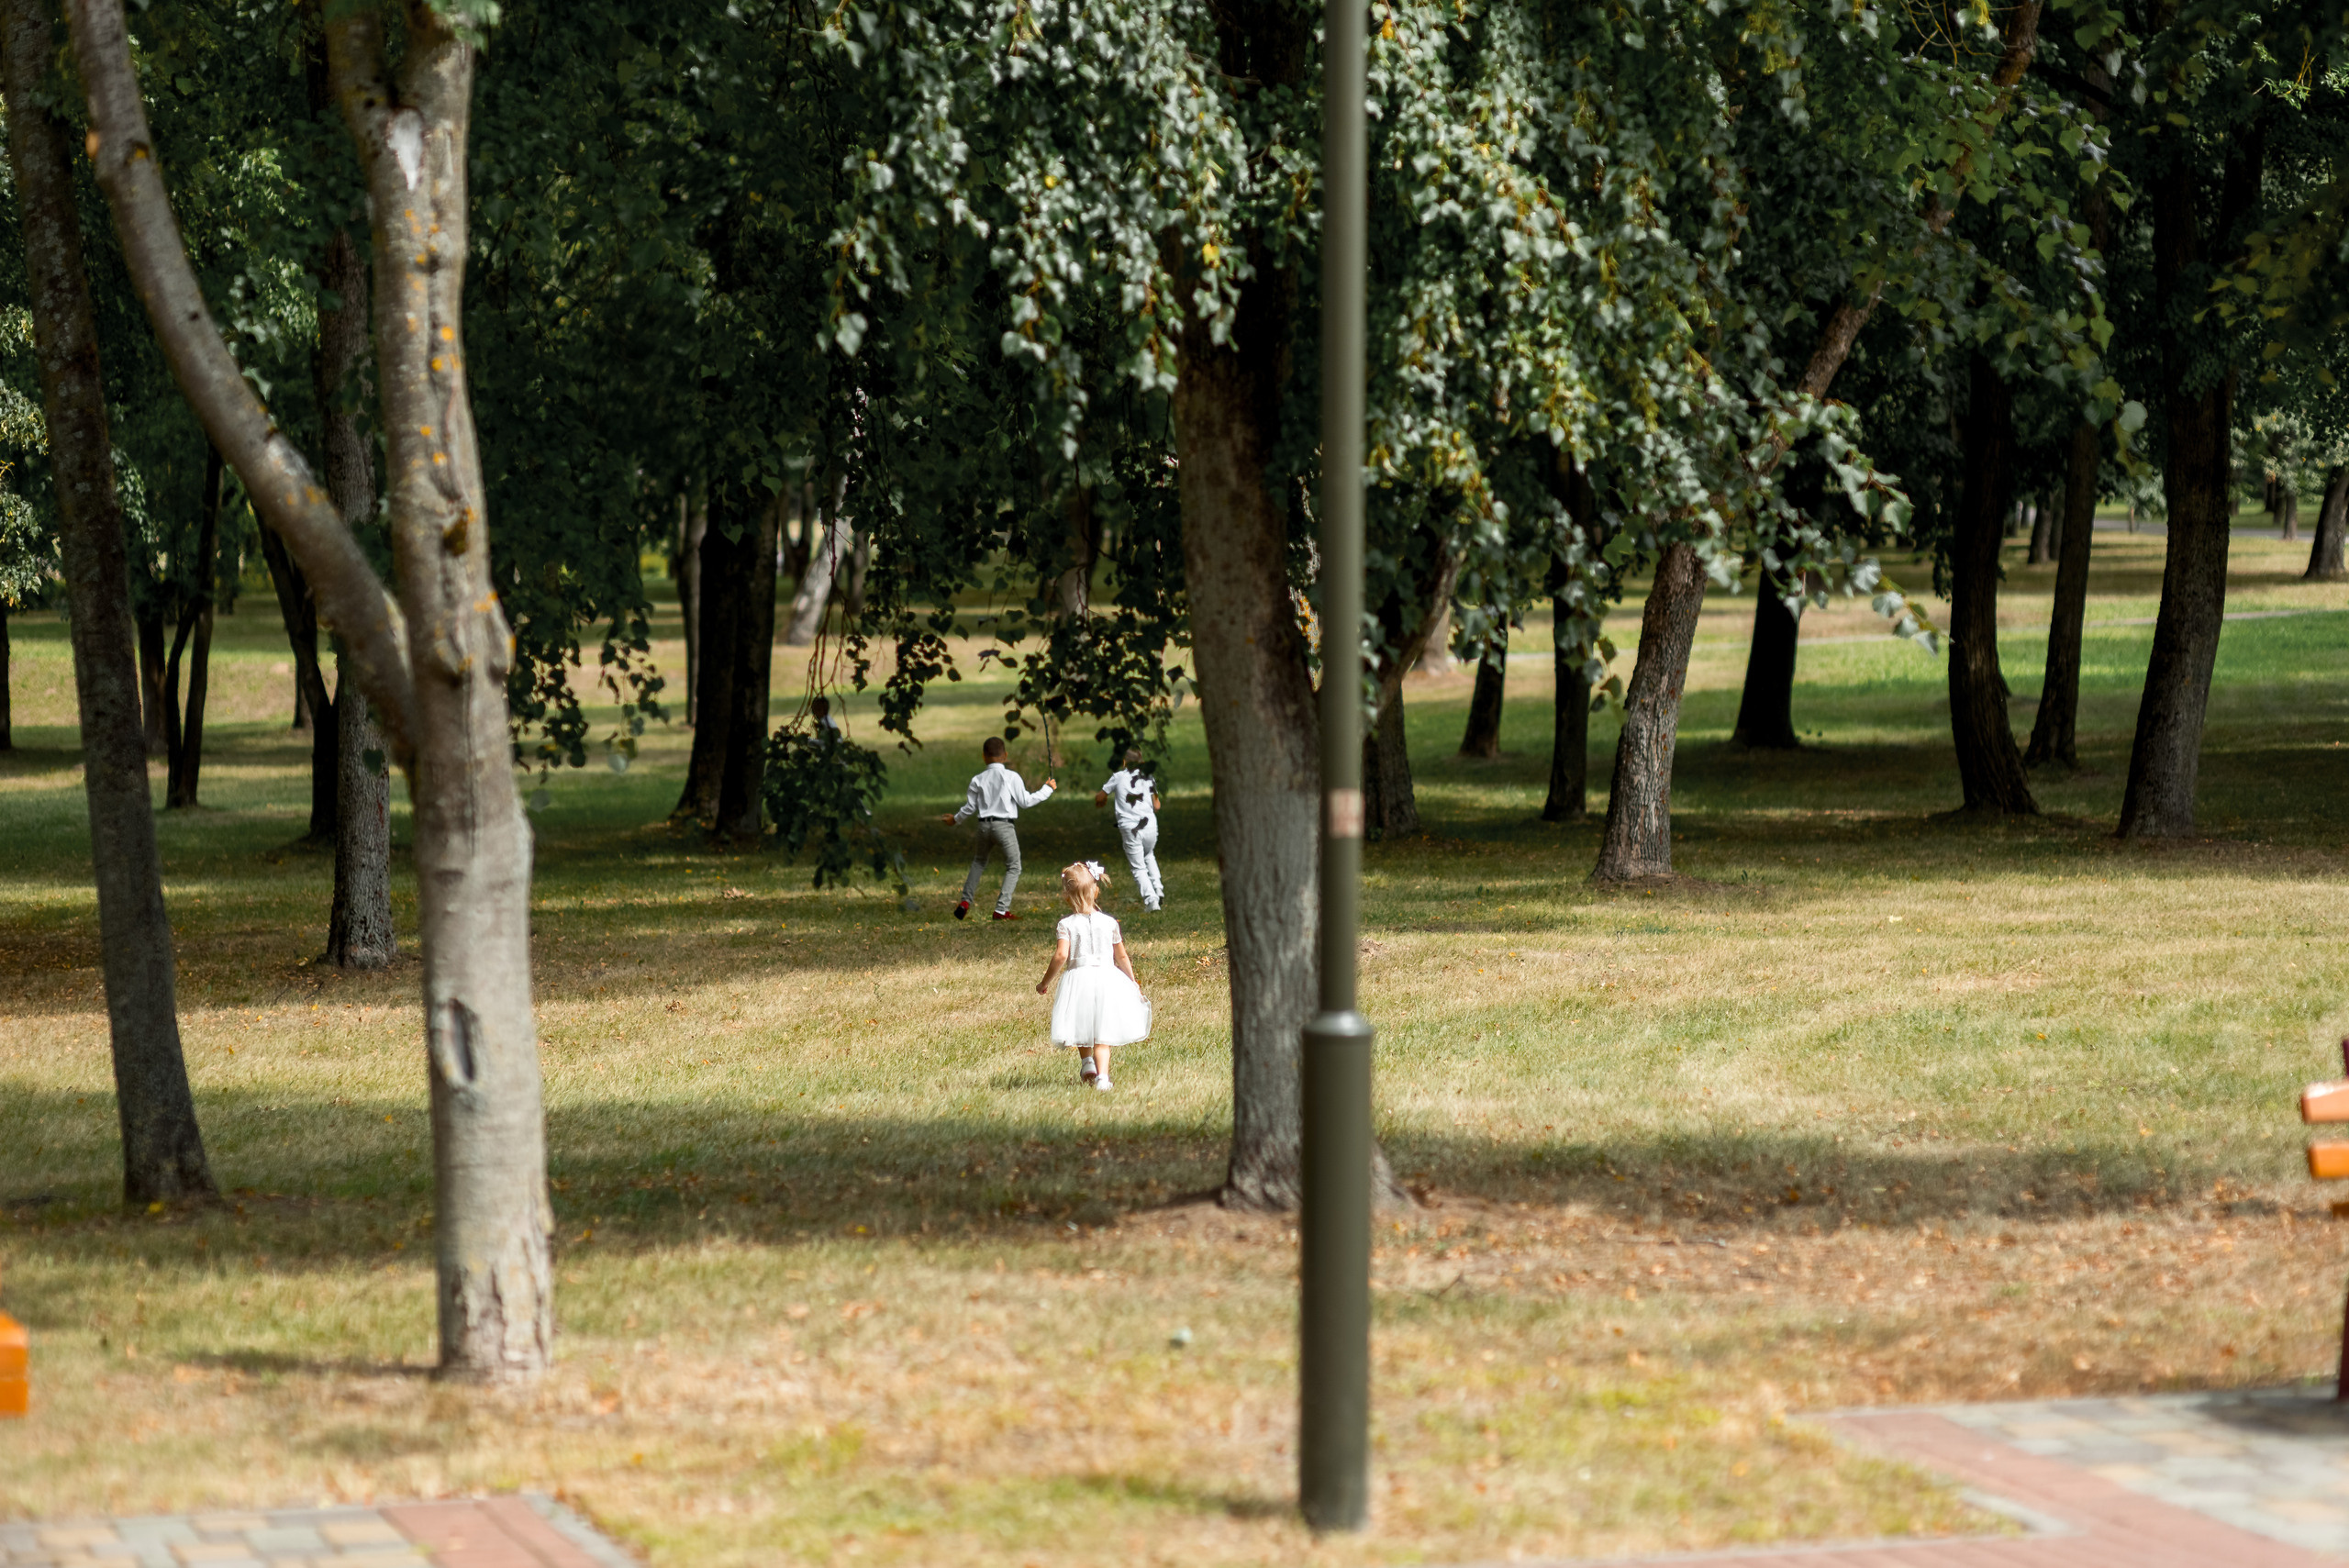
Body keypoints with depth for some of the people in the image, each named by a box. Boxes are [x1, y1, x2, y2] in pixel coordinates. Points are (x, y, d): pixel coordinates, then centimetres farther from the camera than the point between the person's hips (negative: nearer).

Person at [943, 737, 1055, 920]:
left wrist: (956, 819, 26)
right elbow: (1026, 800, -4)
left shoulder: (978, 780, 4)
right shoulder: (1011, 777, -5)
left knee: (978, 863, 23)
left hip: (984, 825, 4)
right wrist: (1047, 789, 8)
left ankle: (965, 902, 13)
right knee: (1013, 867, 5)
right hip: (1004, 826, -4)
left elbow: (971, 808, 7)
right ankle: (1001, 909, -5)